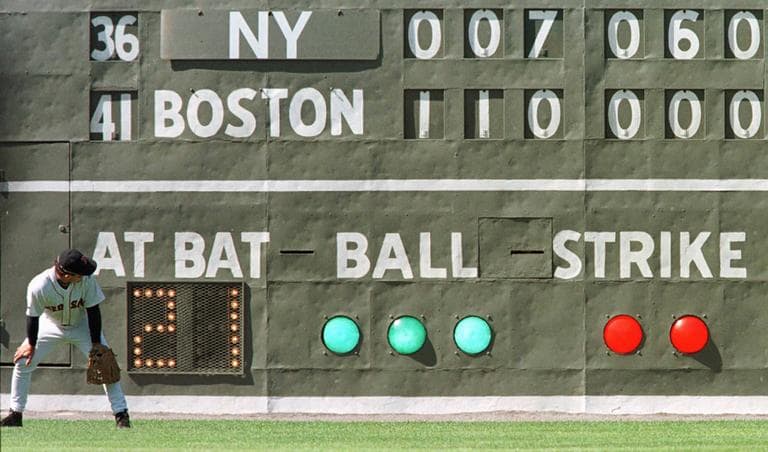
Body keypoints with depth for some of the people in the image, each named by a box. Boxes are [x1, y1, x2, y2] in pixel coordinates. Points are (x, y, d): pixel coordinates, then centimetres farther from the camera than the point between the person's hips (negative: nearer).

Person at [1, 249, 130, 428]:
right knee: (23, 362, -6)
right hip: (50, 326, 0)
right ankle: (15, 414, 8)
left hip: (82, 326, 0)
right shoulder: (38, 286, -35)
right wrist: (31, 344, -7)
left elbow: (93, 311, -20)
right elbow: (33, 316, -19)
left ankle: (121, 414, -3)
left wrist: (96, 344, -17)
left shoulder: (86, 280, -31)